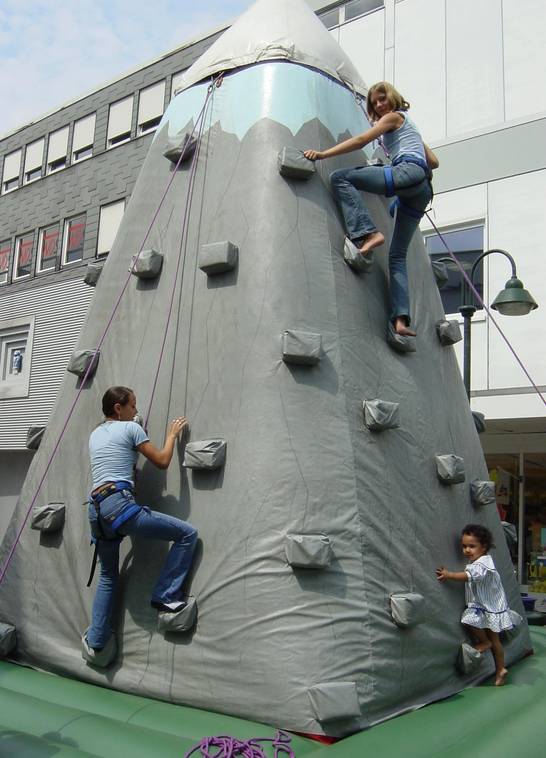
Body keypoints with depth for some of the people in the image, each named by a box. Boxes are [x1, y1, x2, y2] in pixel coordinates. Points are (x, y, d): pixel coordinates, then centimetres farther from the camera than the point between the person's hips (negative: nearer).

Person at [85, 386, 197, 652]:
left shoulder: (95, 434, 22)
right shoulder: (130, 428, 2)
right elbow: (162, 461, 5)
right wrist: (172, 434, 19)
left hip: (95, 509, 8)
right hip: (119, 504, -8)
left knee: (108, 576, 23)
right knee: (187, 534, -3)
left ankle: (95, 640, 25)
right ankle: (165, 597, -1)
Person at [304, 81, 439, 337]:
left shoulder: (394, 116, 12)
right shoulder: (407, 125, 37)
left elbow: (360, 141, -1)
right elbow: (433, 161, 34)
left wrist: (322, 154, -5)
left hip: (408, 172, -9)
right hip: (422, 190, 9)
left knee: (340, 177, -11)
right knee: (398, 255, 3)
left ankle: (368, 233, -30)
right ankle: (401, 319, -9)